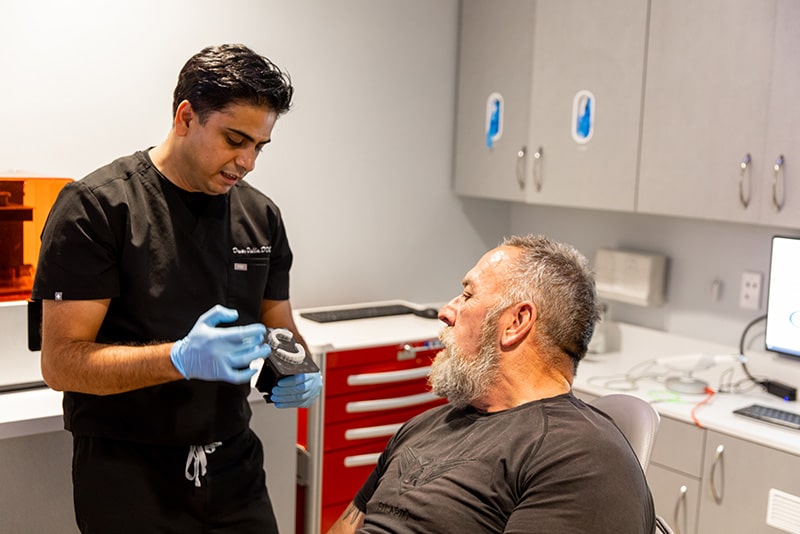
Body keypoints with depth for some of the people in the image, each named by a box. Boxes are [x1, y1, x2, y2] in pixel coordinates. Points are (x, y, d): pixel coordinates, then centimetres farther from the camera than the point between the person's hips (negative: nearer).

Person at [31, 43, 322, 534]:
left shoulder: (262, 215, 3)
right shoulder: (96, 207, -13)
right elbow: (61, 361, -17)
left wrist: (300, 372, -11)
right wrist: (181, 359, -32)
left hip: (233, 464, 5)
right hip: (128, 472, -5)